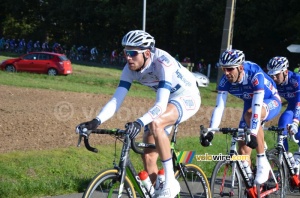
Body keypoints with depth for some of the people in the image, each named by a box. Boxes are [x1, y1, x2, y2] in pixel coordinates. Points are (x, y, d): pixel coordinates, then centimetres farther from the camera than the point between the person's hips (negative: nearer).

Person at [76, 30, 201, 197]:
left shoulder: (162, 63, -34)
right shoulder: (130, 69, -16)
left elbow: (161, 105, -41)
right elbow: (116, 100, -19)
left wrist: (139, 123, -57)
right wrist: (96, 121, -35)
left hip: (188, 97, -7)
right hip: (167, 99, 7)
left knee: (155, 124, -36)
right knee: (148, 156, -2)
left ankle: (170, 182, -25)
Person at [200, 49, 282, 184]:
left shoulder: (255, 75, -35)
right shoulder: (225, 81, -20)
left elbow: (257, 106, -42)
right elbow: (219, 107, -23)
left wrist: (253, 134, -50)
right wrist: (210, 132, -35)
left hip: (271, 102, -6)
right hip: (250, 103, 6)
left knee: (250, 114, -38)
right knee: (243, 150, -6)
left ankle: (262, 162, -27)